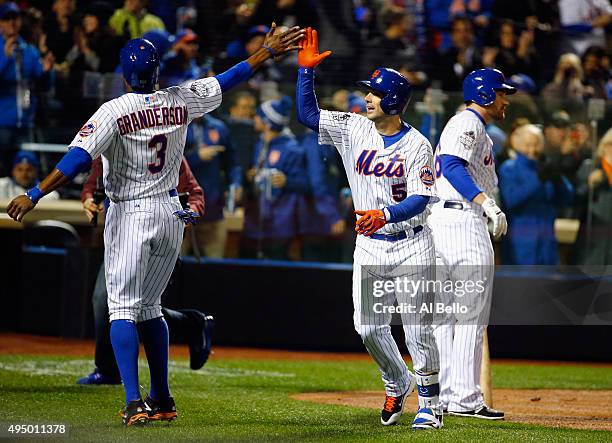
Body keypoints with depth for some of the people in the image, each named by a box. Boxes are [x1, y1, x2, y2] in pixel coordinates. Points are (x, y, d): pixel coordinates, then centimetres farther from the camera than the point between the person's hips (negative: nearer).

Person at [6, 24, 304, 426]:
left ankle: (134, 403, -20)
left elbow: (78, 159, -22)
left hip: (130, 216, -5)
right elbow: (227, 80, 13)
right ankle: (162, 401, 19)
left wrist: (34, 195, -24)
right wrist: (268, 51, 25)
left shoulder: (115, 112, -12)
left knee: (123, 309, -6)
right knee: (149, 308, 17)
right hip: (171, 215, 5)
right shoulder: (180, 101, 1)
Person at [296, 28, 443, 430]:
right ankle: (397, 384, 27)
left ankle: (430, 403, 5)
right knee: (369, 328, 1)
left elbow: (420, 200, -18)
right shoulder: (353, 129, 2)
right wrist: (306, 70, -7)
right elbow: (307, 113, 2)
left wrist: (386, 215, -35)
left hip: (411, 245, -4)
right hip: (370, 247, 5)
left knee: (417, 327, -7)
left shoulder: (416, 144, -12)